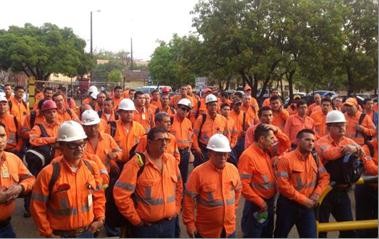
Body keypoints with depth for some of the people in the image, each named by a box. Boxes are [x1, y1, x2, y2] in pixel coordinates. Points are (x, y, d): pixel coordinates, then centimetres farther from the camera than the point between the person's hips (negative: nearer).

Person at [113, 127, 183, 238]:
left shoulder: (172, 160, 2)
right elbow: (120, 194, -17)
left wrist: (176, 209, 11)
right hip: (145, 226, -5)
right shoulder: (137, 163, -15)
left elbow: (179, 186, 17)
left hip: (169, 223, 5)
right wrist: (136, 220, -12)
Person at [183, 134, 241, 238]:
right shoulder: (198, 172, -16)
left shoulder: (233, 169, -2)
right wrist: (189, 223, -11)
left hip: (229, 228, 4)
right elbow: (189, 199, -12)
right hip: (206, 230, -4)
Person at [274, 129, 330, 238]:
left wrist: (316, 195, -9)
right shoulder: (286, 159, -15)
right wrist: (303, 199, -18)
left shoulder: (315, 159, 5)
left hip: (308, 206, 5)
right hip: (288, 205, -4)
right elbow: (283, 185, -20)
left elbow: (324, 177, 8)